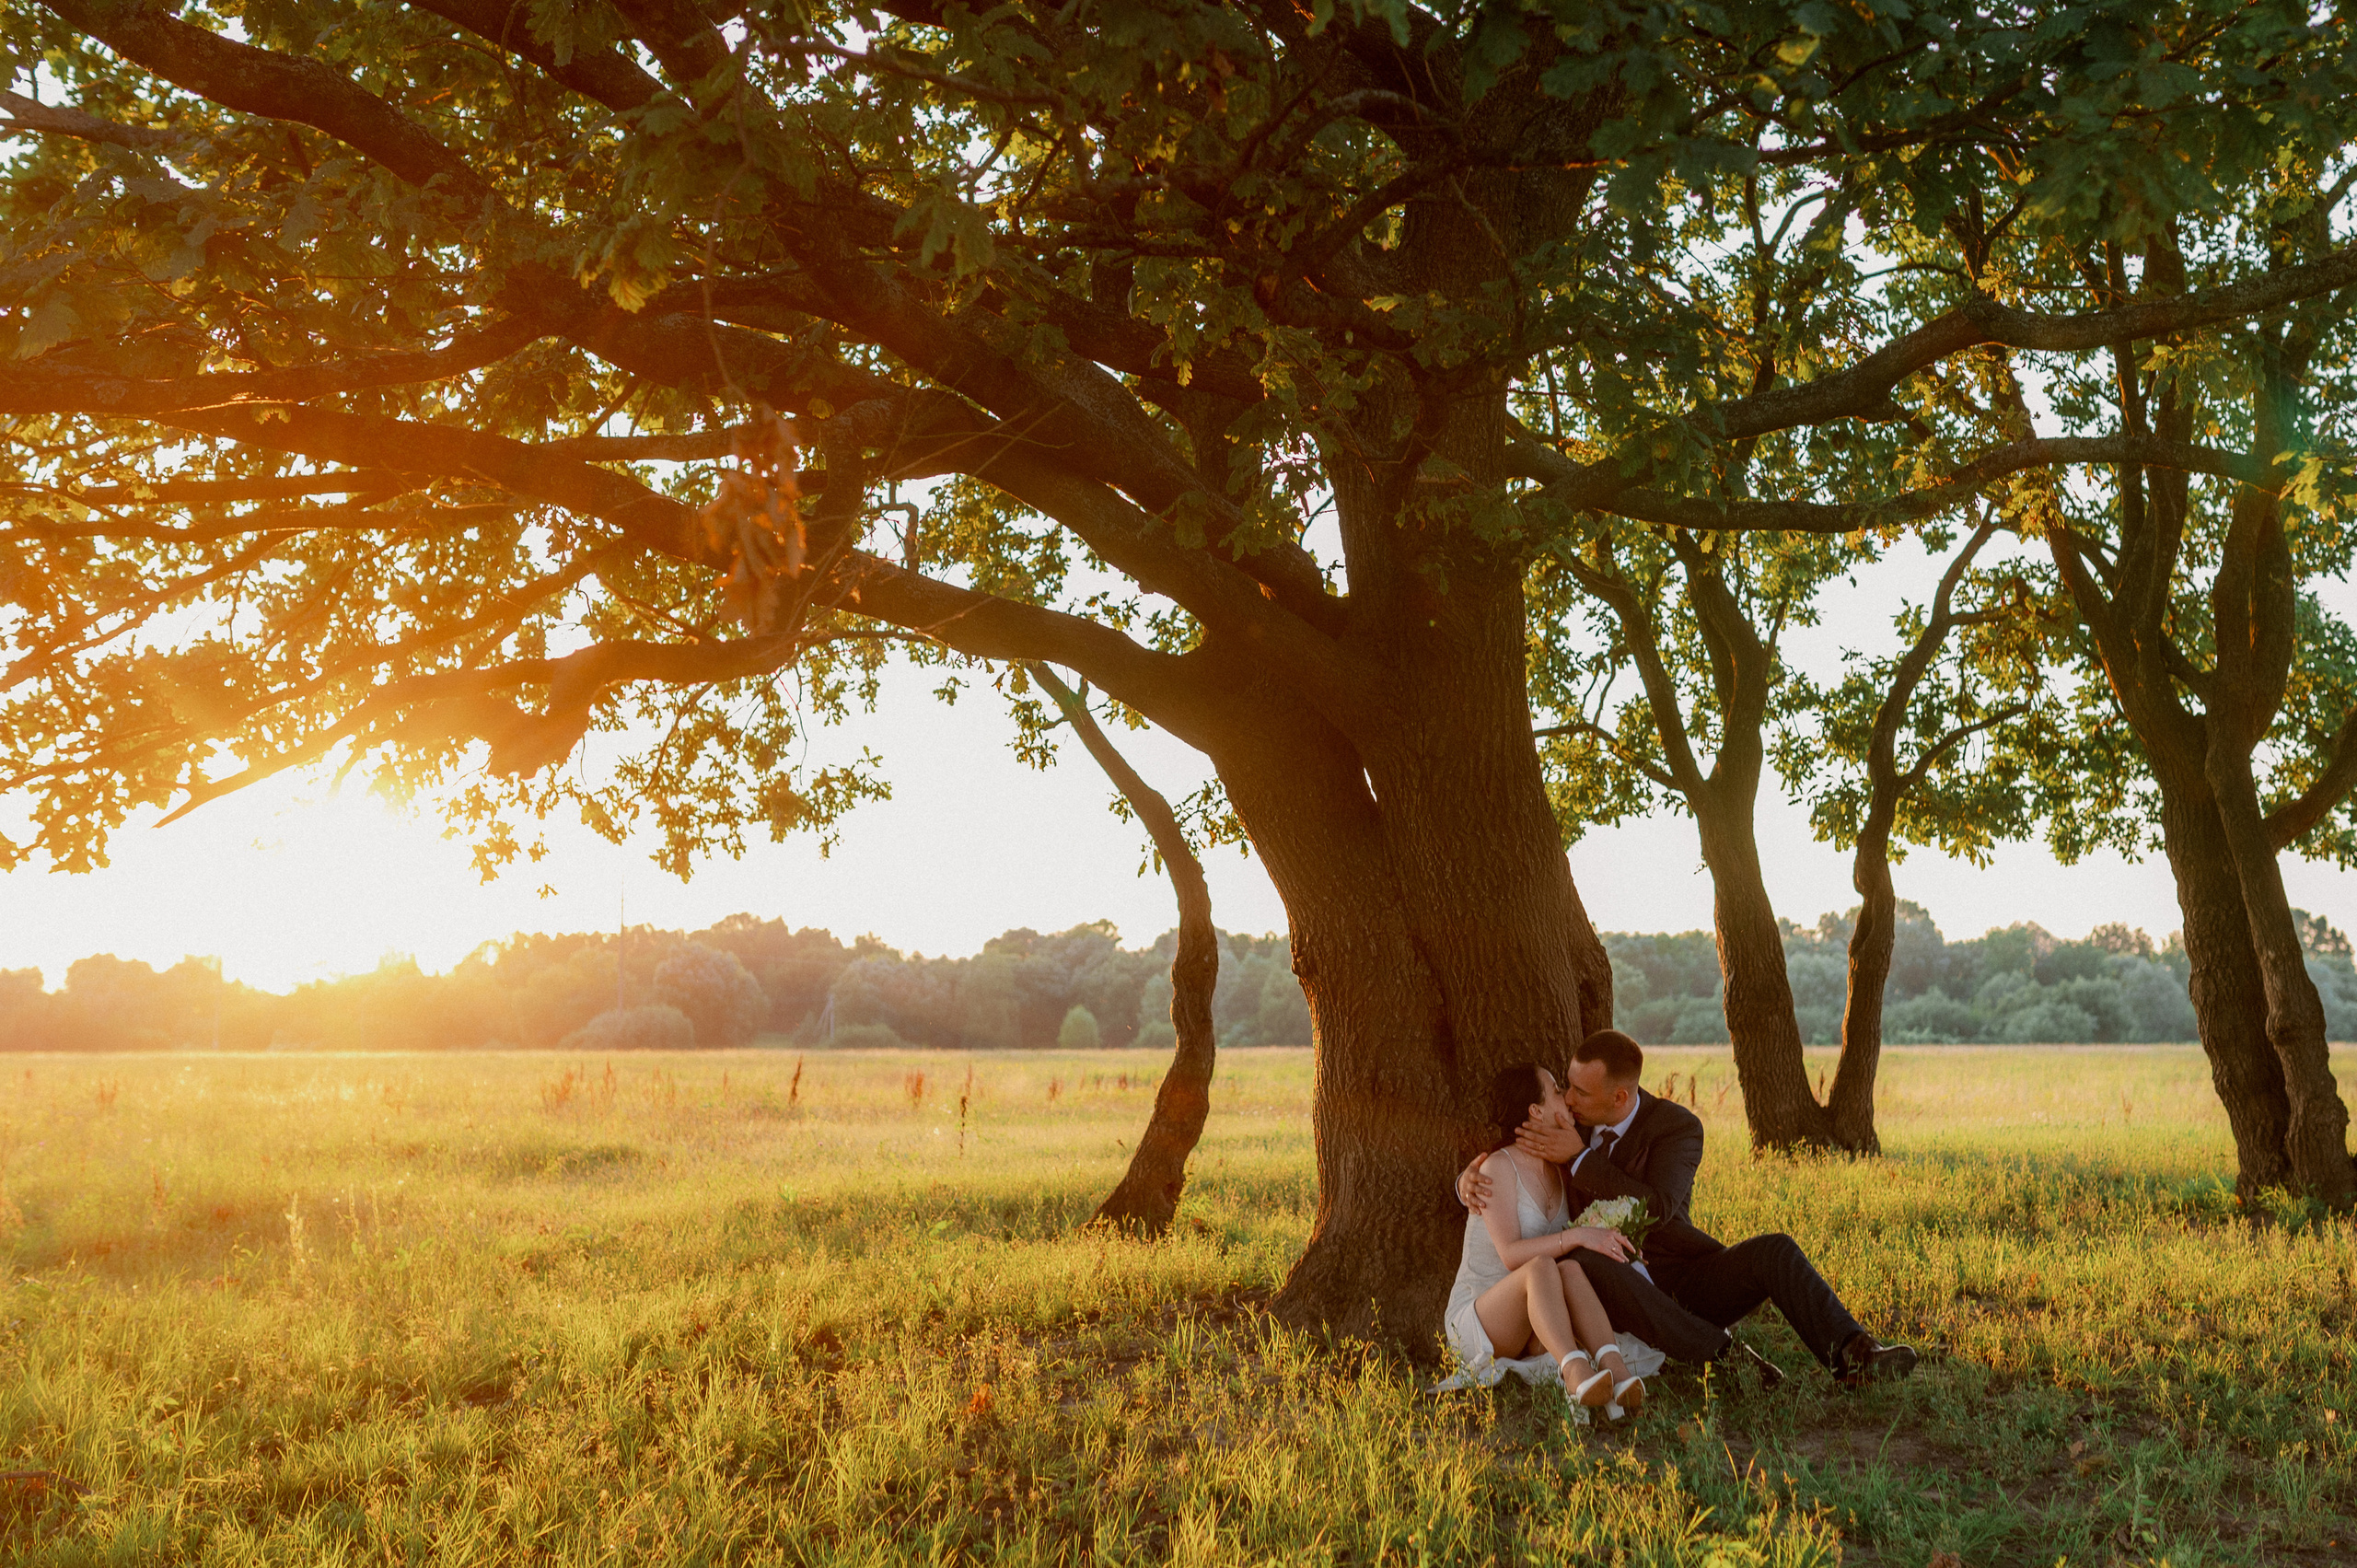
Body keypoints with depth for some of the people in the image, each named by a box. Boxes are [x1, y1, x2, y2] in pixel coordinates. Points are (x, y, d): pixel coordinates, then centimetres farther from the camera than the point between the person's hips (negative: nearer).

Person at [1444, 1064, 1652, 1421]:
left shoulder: (1561, 1170, 12)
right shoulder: (1498, 1167, -12)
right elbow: (1511, 1254, -23)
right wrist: (1577, 1236, -31)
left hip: (1537, 1331, 5)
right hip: (1474, 1322, -5)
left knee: (1570, 1268, -28)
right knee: (1541, 1267, -36)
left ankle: (1614, 1368, -49)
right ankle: (1576, 1372, -58)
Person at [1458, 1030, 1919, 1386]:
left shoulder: (1679, 1128, -9)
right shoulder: (1570, 1120, 3)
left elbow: (1654, 1212, -24)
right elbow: (1498, 1166, 11)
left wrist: (1578, 1158, -27)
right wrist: (1471, 1178, -14)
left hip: (1685, 1286, -1)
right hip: (1617, 1297, 1)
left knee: (1774, 1252, -27)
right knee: (1584, 1268, -37)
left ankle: (1853, 1354, -38)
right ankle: (1724, 1355, -38)